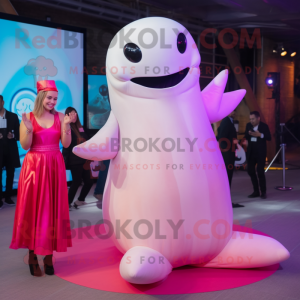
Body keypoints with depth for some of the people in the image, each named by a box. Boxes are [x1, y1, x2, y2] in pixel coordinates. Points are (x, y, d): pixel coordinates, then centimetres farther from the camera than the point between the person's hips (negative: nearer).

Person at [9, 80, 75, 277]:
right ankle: (33, 256, 9)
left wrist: (66, 126, -15)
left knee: (53, 210, 4)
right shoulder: (28, 117, 0)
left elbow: (66, 144, -1)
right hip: (34, 167, -2)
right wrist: (29, 129, -20)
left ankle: (49, 255, 14)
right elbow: (25, 146, -4)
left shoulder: (60, 117, 4)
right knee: (33, 209, 0)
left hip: (55, 167, 2)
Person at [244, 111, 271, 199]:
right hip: (251, 152, 5)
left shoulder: (264, 126, -6)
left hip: (260, 152, -5)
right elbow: (246, 137, 8)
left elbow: (269, 138, -8)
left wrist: (260, 135, -22)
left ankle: (263, 192, 8)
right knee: (251, 171, 6)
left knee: (260, 172, -6)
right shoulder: (248, 125, 5)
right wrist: (248, 134, -14)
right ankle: (256, 191, 18)